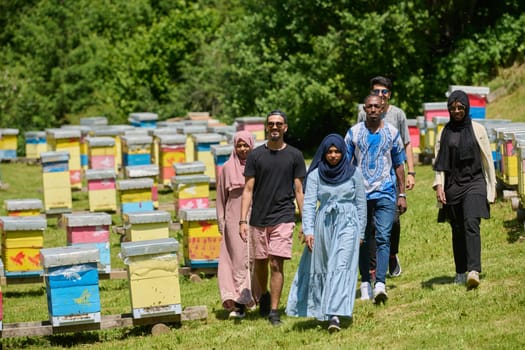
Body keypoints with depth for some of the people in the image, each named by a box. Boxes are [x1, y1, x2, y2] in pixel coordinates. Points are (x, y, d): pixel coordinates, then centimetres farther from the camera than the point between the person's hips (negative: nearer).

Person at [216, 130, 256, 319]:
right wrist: (221, 222, 5)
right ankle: (238, 304, -9)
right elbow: (221, 197, 10)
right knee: (238, 259, -6)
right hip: (234, 220, -1)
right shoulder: (227, 168, 7)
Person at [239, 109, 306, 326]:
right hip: (259, 218, 2)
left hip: (283, 218, -2)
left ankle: (274, 311, -5)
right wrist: (243, 220, -5)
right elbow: (248, 190, 4)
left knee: (276, 263, -10)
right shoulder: (256, 155, 5)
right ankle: (264, 296, 38)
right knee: (260, 262, 10)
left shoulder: (294, 156, 4)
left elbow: (299, 191, 5)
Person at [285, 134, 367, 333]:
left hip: (347, 224, -2)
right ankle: (321, 311, 21)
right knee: (320, 268, 7)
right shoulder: (315, 175, 3)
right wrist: (308, 230, -13)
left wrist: (361, 233, 9)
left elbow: (361, 204, 9)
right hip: (323, 224, 2)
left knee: (341, 267, -13)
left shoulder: (354, 174, 3)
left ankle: (335, 315, -22)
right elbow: (309, 204, -1)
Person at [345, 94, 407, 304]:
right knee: (363, 240, 8)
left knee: (383, 238, -13)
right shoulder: (354, 133, 4)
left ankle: (380, 284, -23)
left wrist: (402, 194, 8)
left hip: (385, 193, -1)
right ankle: (365, 283, 19)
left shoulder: (392, 133, 6)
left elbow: (399, 165, 11)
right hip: (360, 193, 1)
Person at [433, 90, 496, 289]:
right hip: (452, 186, 3)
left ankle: (474, 271, -30)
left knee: (471, 225, -19)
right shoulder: (444, 133, 9)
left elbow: (487, 159, 8)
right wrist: (438, 185, -6)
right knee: (457, 231, 6)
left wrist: (491, 187, 7)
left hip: (474, 183, -3)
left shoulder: (477, 130, 4)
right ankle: (461, 272, 17)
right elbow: (439, 162, 8)